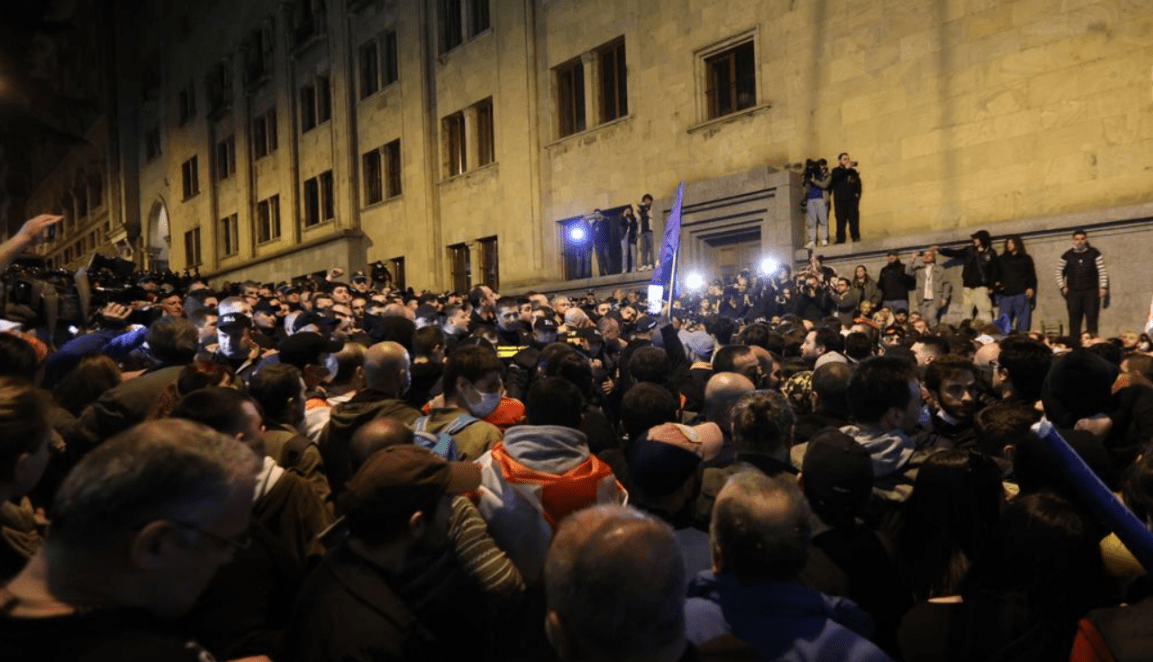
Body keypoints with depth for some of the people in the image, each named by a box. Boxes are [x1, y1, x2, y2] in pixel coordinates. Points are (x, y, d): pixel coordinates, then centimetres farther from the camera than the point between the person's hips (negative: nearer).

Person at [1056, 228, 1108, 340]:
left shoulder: (1094, 253, 3)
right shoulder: (1067, 256, 6)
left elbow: (1102, 271, 1)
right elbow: (1059, 273, 13)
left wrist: (1103, 287, -7)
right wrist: (1063, 287, 2)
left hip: (1091, 292, -1)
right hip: (1073, 292, 1)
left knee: (1091, 319, -4)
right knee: (1074, 321, 1)